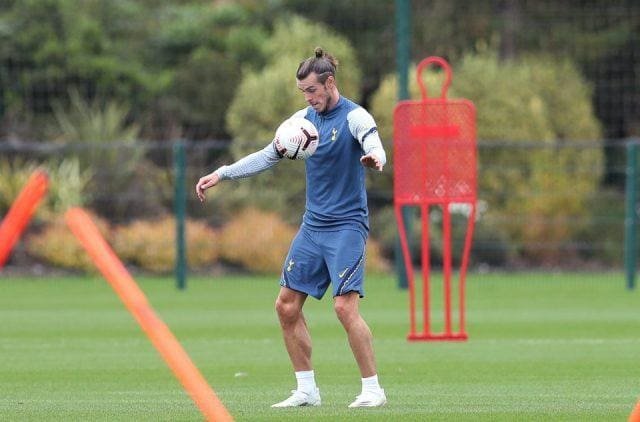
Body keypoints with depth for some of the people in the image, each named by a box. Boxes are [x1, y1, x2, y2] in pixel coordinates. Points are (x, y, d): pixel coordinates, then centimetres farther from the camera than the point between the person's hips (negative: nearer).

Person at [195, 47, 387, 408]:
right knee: (287, 306, 3)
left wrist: (375, 158, -56)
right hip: (312, 226, 7)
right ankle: (307, 391, 11)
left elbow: (374, 146, -31)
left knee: (345, 306, -18)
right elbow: (267, 157, 17)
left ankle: (373, 389, -9)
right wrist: (221, 175, 10)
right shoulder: (305, 118, 9)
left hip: (346, 226, -7)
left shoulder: (354, 117, -11)